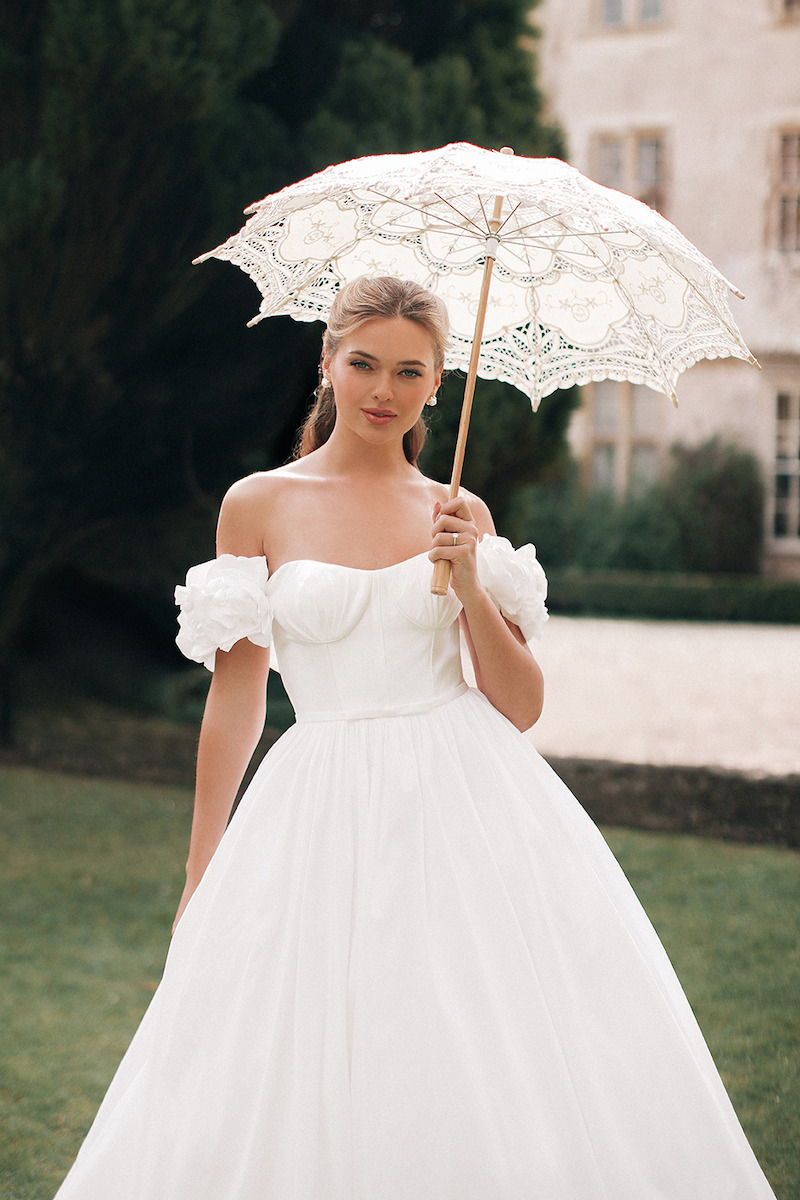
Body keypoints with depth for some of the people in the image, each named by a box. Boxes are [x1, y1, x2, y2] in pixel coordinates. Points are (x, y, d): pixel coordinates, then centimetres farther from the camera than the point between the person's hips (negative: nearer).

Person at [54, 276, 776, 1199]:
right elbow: (236, 696, 7)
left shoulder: (459, 516, 8)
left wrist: (471, 586, -10)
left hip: (471, 809, 1)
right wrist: (200, 874, 7)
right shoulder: (259, 505, 4)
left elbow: (522, 706, 6)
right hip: (324, 817, -1)